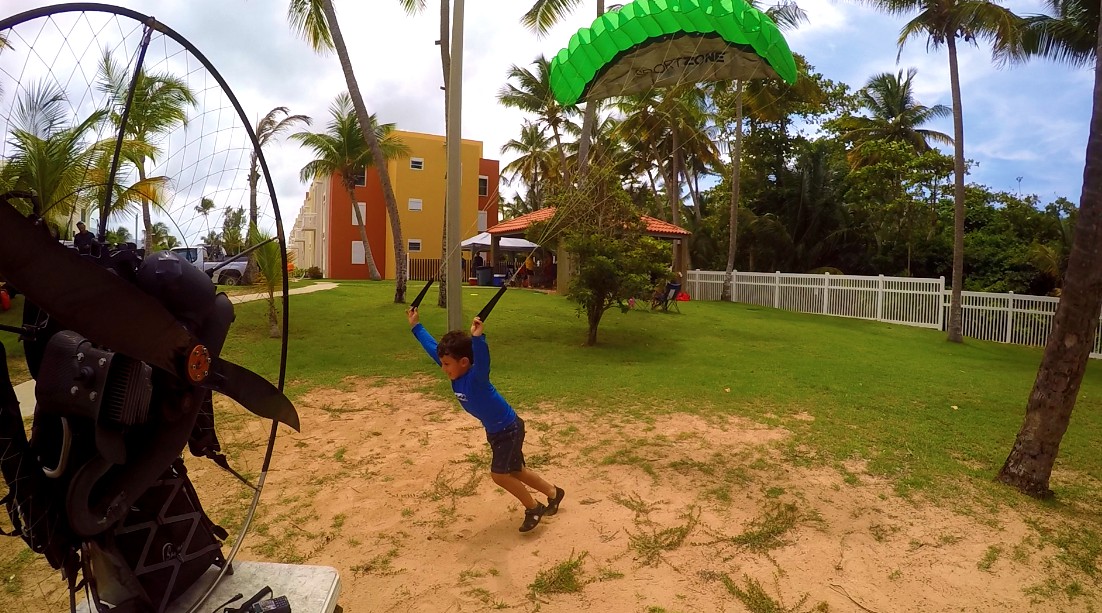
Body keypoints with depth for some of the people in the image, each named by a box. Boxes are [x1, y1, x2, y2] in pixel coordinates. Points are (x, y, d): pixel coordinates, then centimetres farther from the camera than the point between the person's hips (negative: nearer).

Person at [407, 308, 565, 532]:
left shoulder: (476, 377, -31)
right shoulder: (455, 373, -11)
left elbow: (483, 360, -54)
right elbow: (432, 347, -3)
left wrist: (477, 338, -69)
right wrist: (416, 326, 2)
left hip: (509, 429, -9)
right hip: (494, 430, 9)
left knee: (499, 474, -4)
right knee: (515, 471, 19)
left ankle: (534, 508, 16)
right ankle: (553, 493, 39)